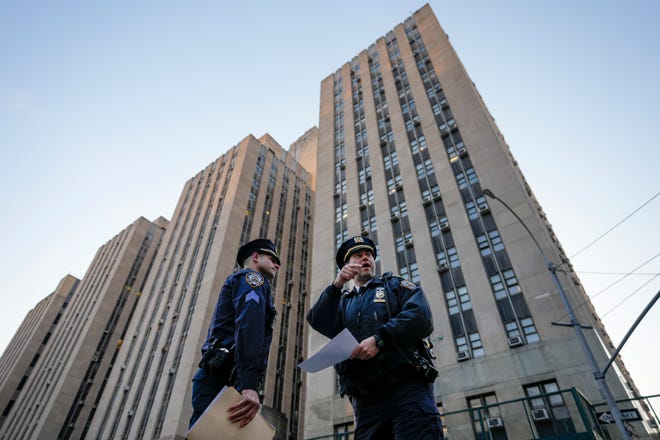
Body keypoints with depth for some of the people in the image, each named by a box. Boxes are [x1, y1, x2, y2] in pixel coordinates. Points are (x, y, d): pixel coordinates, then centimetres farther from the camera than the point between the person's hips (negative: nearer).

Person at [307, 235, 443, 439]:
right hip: (365, 401, 3)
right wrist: (336, 285, -8)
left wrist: (379, 339, -14)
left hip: (408, 388, -2)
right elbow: (320, 325, 2)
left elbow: (422, 316, -4)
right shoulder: (342, 301, 22)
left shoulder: (395, 285, 15)